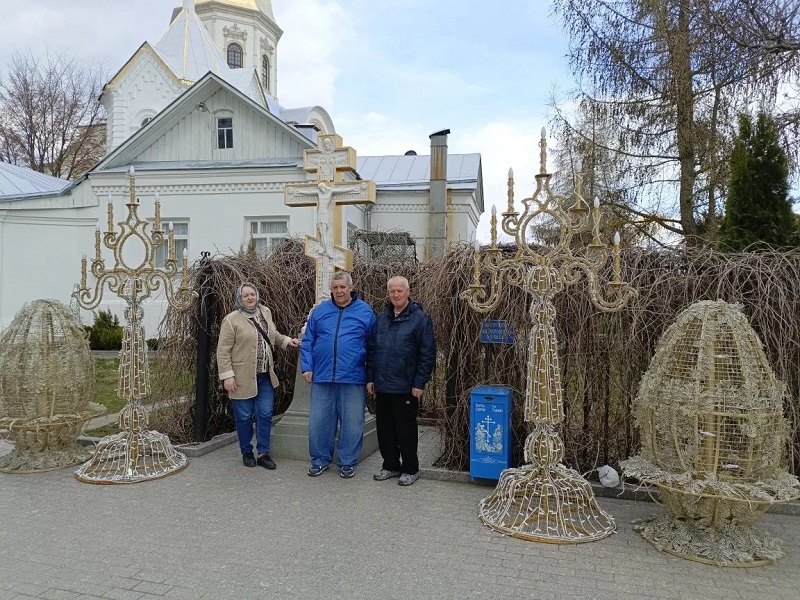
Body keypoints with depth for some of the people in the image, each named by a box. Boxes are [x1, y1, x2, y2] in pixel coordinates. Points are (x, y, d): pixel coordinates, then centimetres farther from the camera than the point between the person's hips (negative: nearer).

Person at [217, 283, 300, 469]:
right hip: (243, 378, -5)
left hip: (265, 377, 5)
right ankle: (247, 452, 25)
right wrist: (227, 376, -16)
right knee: (244, 417, 8)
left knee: (265, 415, 7)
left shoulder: (265, 312, 8)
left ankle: (263, 453, 19)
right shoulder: (231, 320, -10)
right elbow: (223, 351, -10)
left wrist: (286, 340, 10)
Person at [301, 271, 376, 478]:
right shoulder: (319, 311, 7)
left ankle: (347, 462, 22)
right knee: (319, 420, 9)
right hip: (322, 377, 2)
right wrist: (307, 367, 1)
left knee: (351, 422, 6)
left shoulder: (365, 311, 1)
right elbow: (307, 342, 10)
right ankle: (320, 460, 26)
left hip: (353, 378, -2)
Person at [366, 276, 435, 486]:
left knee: (406, 430, 6)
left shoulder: (420, 318, -8)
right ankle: (390, 465, 29)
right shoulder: (382, 318, 9)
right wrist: (370, 378, 9)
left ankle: (410, 469, 22)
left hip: (405, 388, -5)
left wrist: (419, 383, -13)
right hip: (382, 386, 6)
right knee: (384, 429, 13)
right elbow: (371, 350, 14)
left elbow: (428, 354, -10)